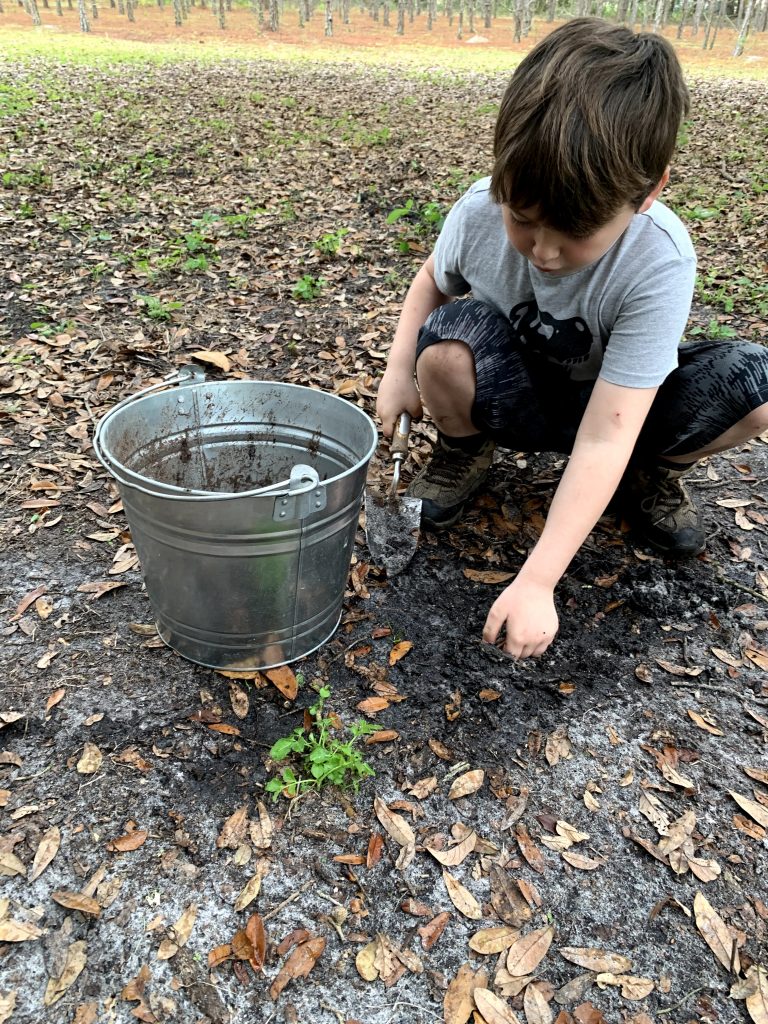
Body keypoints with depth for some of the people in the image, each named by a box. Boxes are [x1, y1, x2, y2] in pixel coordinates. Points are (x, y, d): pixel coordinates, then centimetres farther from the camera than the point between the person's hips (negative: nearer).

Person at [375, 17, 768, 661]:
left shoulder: (659, 264, -30)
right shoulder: (481, 212, -22)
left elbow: (603, 439, -35)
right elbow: (433, 281, 4)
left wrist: (536, 582, -40)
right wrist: (400, 371, -14)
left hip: (612, 408, -1)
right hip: (511, 394, 1)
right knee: (446, 341, -33)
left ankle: (655, 472, 5)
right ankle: (467, 448, 1)